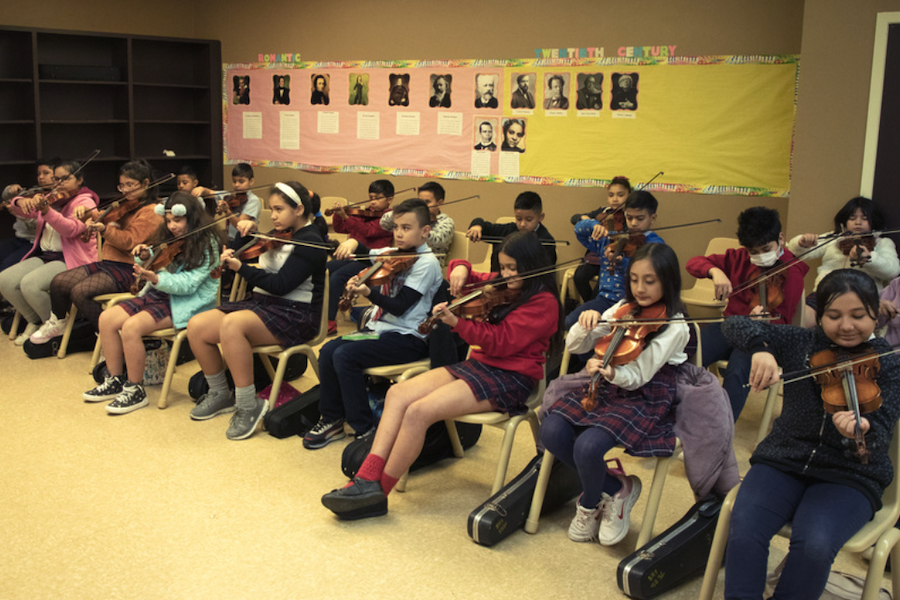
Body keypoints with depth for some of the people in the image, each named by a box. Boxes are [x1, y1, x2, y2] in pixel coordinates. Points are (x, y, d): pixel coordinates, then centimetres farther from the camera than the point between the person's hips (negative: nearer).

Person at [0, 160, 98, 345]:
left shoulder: (85, 202, -4)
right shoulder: (52, 199, 18)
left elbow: (70, 229, -23)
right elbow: (18, 211, 17)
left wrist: (46, 211, -38)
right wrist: (21, 202, -8)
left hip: (70, 260, -8)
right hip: (43, 255, 8)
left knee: (30, 284, -29)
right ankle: (34, 322, 8)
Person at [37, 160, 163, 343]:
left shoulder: (151, 211, -11)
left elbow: (130, 241, -20)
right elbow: (105, 218, 27)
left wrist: (104, 229, -32)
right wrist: (88, 212, 6)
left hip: (128, 269, -9)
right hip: (107, 262, 9)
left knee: (79, 291, -26)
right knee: (59, 282, 0)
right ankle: (58, 322, 24)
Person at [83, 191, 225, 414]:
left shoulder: (207, 244, -12)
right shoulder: (170, 241, 13)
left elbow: (188, 284, -21)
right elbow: (155, 266, 14)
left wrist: (156, 279, -34)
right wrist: (145, 257, -8)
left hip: (189, 302, -8)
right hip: (160, 294, 9)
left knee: (131, 327, -26)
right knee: (107, 319, -7)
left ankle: (136, 390, -12)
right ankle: (115, 381, 5)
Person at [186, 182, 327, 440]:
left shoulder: (311, 242, -10)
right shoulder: (279, 236, 15)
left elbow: (280, 285, -20)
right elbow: (239, 255, 20)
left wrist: (240, 268, -25)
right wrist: (247, 233, 3)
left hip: (295, 314, -8)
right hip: (261, 303, 9)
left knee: (232, 324, -35)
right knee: (197, 326, -10)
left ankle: (248, 405, -24)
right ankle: (221, 394, 9)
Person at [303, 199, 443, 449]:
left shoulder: (426, 262, -12)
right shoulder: (394, 254, 11)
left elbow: (399, 307, -20)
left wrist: (368, 292, -32)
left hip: (408, 338, -8)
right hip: (380, 328, 8)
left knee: (345, 355, -23)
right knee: (328, 351, -8)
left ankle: (365, 428, -12)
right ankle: (332, 419, 6)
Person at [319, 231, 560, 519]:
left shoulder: (543, 302, -10)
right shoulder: (501, 286, 15)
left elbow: (501, 342, -18)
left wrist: (456, 322, -23)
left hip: (510, 379, -8)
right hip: (478, 365, 9)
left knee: (419, 411, -25)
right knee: (398, 393, -12)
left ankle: (377, 491, -13)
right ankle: (367, 478, -19)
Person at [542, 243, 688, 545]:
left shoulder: (674, 326, -10)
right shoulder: (624, 309, 7)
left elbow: (638, 376, -19)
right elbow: (574, 347, 5)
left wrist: (612, 372, -40)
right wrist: (585, 324, -16)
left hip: (644, 401, -6)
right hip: (605, 389, 6)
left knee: (588, 446, -29)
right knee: (552, 431, -18)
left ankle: (590, 505, 5)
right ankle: (615, 489, 2)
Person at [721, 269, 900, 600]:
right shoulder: (801, 343, 3)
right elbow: (734, 324, -1)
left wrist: (860, 430, -39)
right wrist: (760, 348, -23)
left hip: (849, 476, -2)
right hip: (784, 461, 2)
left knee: (815, 545, -30)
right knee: (744, 529, -26)